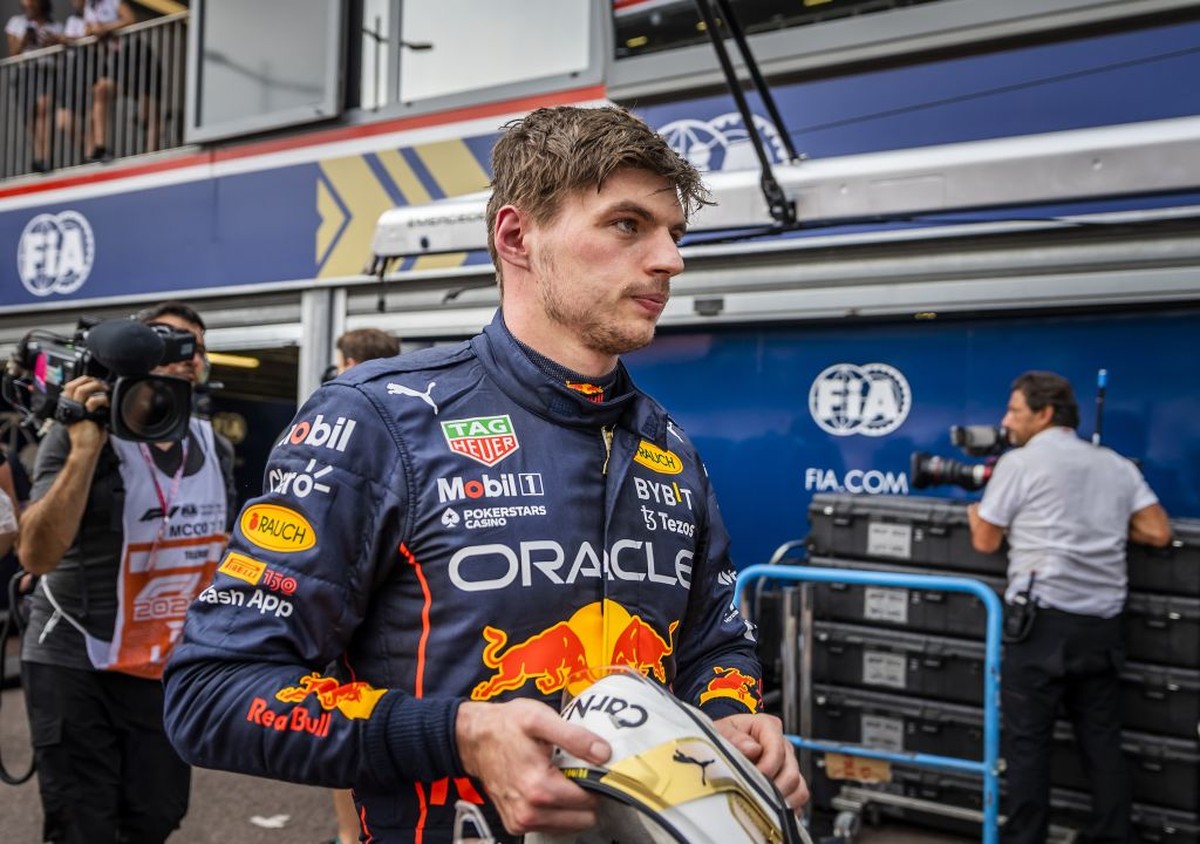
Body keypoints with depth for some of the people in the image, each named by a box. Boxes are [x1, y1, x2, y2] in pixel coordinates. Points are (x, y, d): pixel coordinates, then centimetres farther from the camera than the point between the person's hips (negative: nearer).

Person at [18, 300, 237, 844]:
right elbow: (36, 555, -25)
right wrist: (85, 449, -30)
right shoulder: (80, 436, -14)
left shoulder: (214, 449, 2)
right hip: (74, 665, -5)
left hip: (169, 669, 5)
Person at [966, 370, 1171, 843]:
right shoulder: (1117, 466, 12)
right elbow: (1158, 533, 7)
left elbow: (986, 542, 3)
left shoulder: (1018, 462, -3)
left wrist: (974, 511, 24)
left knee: (1028, 741, 2)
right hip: (1102, 625, 5)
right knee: (1103, 741, 12)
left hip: (1042, 622, -5)